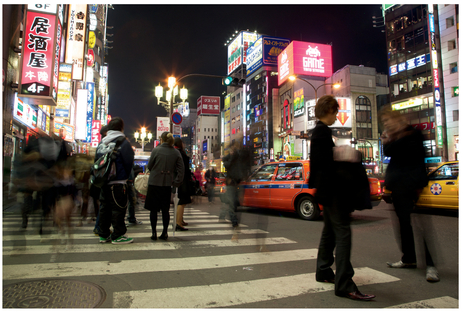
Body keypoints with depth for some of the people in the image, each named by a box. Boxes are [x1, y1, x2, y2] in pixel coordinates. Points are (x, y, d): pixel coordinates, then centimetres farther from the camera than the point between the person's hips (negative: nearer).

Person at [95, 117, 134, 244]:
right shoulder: (123, 142, -10)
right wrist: (125, 176, 8)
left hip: (104, 182, 7)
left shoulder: (101, 142, 10)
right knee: (118, 208, 0)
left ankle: (104, 235, 22)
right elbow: (129, 162, -9)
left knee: (104, 207, 14)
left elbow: (96, 160, 13)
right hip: (118, 182, -7)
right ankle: (118, 235, 6)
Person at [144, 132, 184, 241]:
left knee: (153, 209, 8)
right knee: (165, 209, 12)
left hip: (154, 183, -2)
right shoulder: (176, 153, 0)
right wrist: (176, 182, 3)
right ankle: (164, 233, 15)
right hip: (167, 184, 3)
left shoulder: (156, 150, -6)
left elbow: (149, 166, 1)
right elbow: (181, 169, -3)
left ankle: (154, 233, 11)